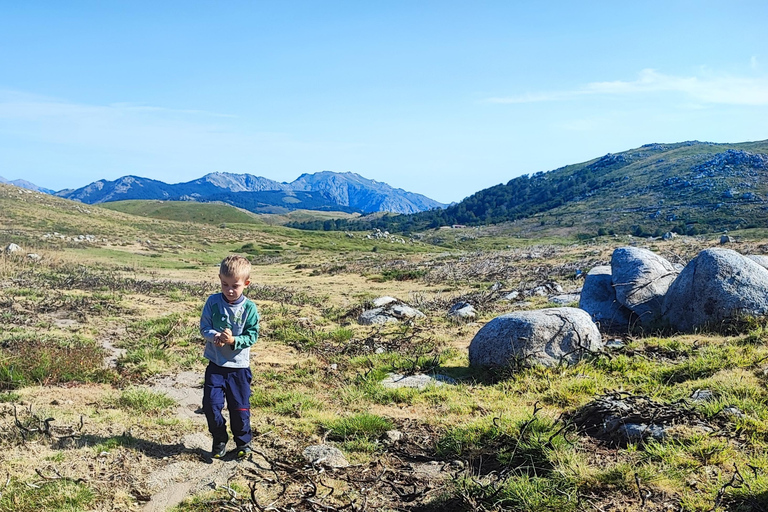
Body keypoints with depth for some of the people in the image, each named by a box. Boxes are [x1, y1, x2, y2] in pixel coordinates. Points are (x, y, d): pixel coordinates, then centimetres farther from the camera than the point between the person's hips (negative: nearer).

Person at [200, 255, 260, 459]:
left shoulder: (249, 308, -10)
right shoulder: (213, 302, -6)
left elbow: (252, 336, -10)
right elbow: (204, 327, -3)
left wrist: (234, 340, -27)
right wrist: (215, 336, -24)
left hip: (239, 366, -1)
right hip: (215, 364, 1)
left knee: (240, 408, 7)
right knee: (211, 405, -1)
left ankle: (243, 442, 30)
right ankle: (219, 440, 23)